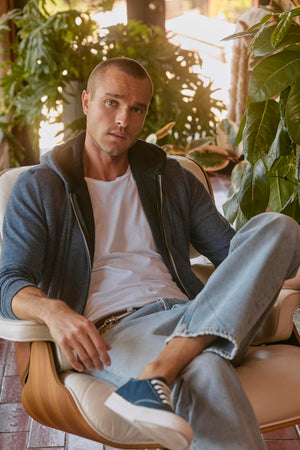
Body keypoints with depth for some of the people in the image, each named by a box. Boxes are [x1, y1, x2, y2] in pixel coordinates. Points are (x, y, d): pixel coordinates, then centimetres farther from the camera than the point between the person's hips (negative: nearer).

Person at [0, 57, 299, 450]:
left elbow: (233, 251, 20)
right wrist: (52, 310, -25)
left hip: (191, 317, 5)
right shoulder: (38, 188, 11)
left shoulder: (173, 179, 23)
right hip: (112, 332, -5)